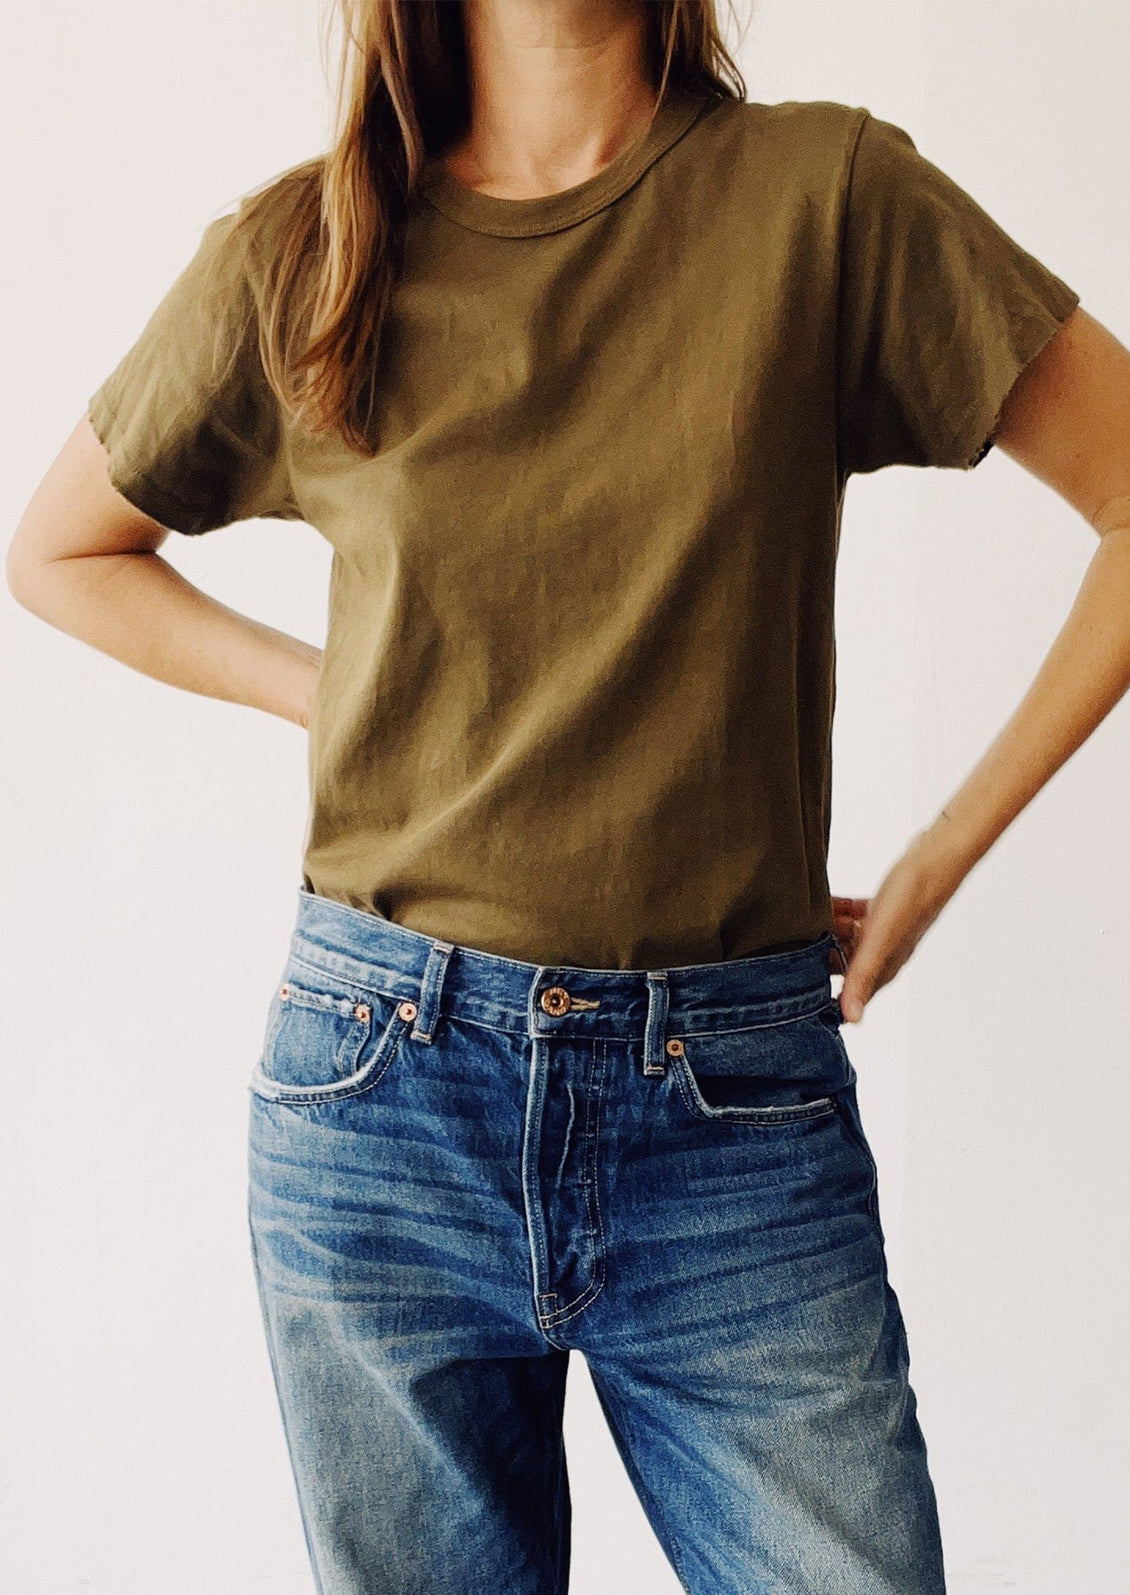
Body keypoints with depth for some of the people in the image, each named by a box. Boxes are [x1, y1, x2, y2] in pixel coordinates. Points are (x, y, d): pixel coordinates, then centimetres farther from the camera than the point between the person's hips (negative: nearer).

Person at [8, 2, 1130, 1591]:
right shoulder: (298, 255, 2)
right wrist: (333, 697, 5)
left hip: (738, 1103, -1)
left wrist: (945, 854, -1)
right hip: (383, 1089, 1)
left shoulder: (829, 194, -2)